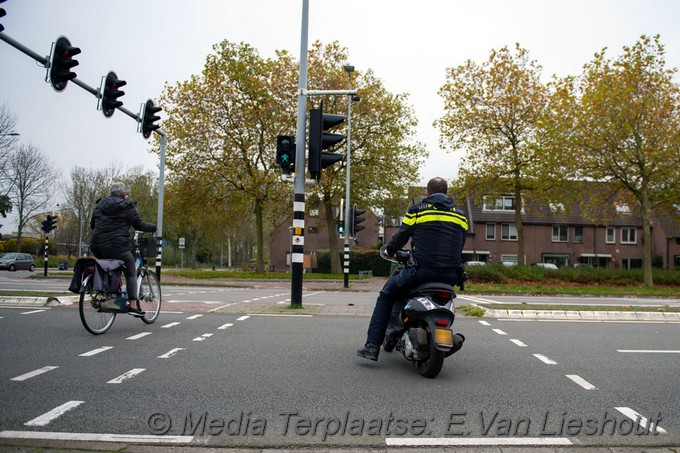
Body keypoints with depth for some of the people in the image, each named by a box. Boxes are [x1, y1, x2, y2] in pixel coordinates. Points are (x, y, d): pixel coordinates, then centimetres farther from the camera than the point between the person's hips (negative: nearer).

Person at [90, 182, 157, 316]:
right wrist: (154, 227, 16)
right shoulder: (127, 207, -1)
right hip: (118, 247, -5)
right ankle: (133, 305, 2)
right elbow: (139, 225, 1)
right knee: (131, 274, 7)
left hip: (97, 247, 6)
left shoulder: (100, 204, 16)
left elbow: (92, 224, 22)